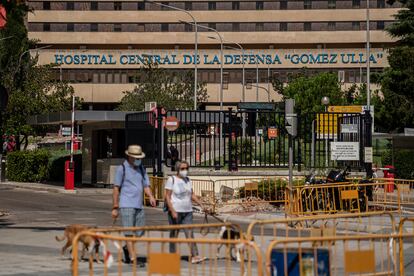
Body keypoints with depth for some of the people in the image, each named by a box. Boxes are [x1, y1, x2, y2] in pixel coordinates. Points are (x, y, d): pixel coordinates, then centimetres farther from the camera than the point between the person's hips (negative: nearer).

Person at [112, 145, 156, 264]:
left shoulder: (141, 169, 15)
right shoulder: (122, 169, -3)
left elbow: (146, 185, 13)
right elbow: (116, 188, -3)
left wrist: (151, 196, -9)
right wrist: (115, 207, -7)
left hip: (139, 205, 6)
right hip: (126, 205, -6)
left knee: (140, 232, 9)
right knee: (129, 233, -7)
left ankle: (127, 248, 33)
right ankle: (133, 258, -7)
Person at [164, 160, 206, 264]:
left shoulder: (187, 180, 12)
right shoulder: (172, 180, -6)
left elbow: (192, 195, 19)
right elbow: (167, 197, -10)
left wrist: (201, 204, 7)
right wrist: (172, 211, -18)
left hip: (187, 211, 5)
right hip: (175, 211, -5)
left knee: (190, 233, -5)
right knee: (174, 234, 4)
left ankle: (195, 256, -12)